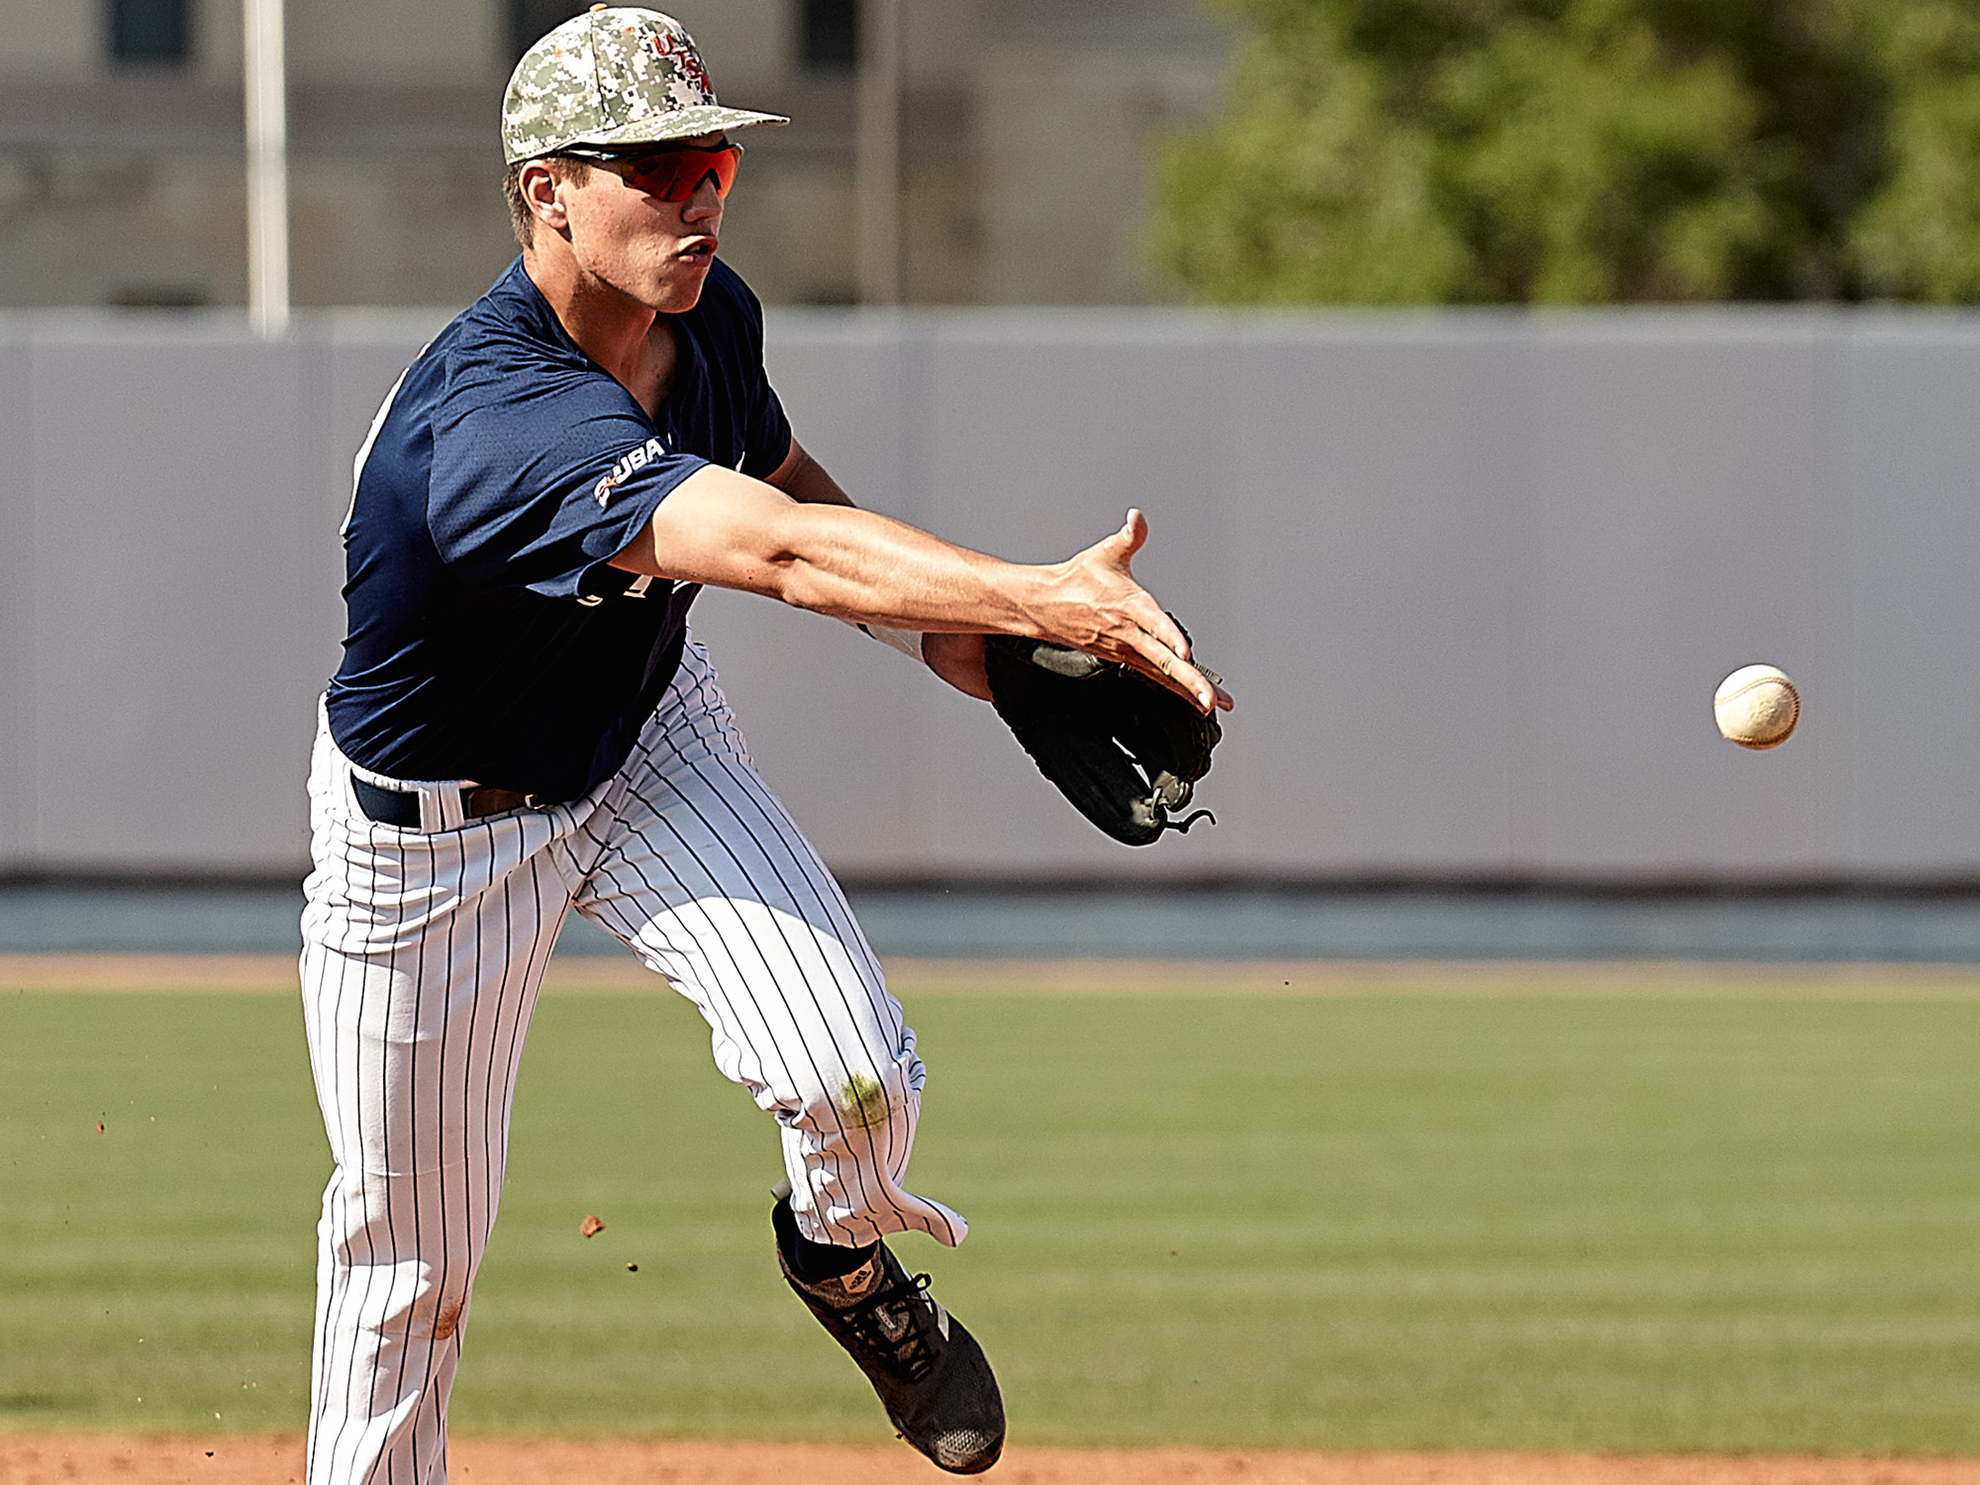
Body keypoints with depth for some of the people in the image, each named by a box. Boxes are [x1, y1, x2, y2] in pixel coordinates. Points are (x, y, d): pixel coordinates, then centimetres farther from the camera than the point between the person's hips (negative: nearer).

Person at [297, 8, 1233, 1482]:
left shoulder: (711, 315, -14)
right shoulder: (494, 419, -40)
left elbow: (781, 478, 10)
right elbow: (784, 552, -53)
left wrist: (948, 630, -7)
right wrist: (1049, 595, -64)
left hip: (651, 747, 5)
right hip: (435, 828, -5)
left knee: (855, 1080, -18)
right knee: (411, 1252, 7)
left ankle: (843, 1252, 15)